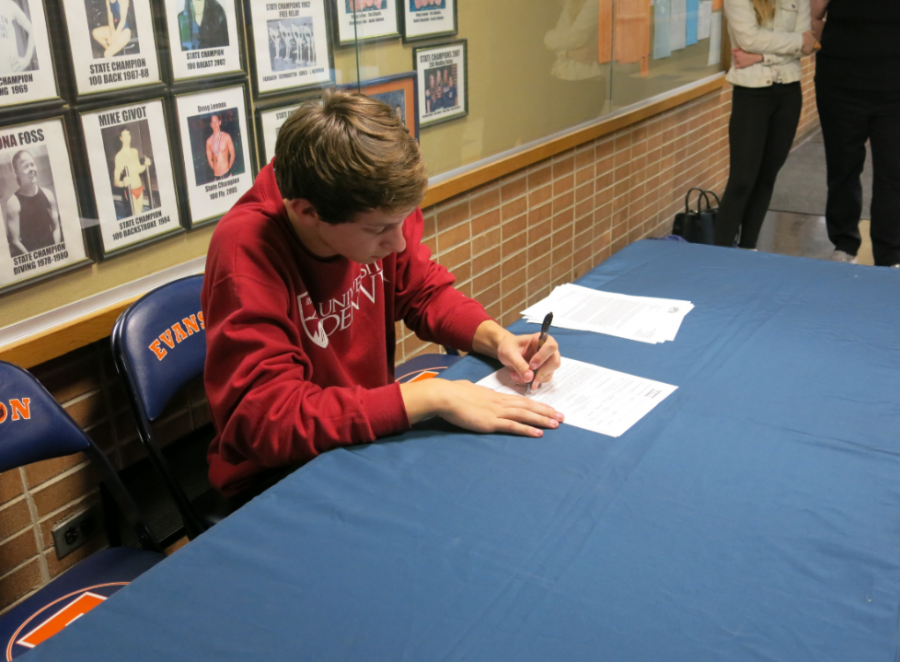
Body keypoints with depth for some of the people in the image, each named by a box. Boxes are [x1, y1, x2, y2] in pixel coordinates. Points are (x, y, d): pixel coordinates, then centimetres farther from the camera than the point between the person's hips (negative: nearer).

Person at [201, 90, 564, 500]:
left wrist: (497, 338, -12)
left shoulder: (379, 213, -11)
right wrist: (430, 398, -35)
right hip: (278, 474, -6)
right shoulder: (246, 248, -28)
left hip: (372, 431, 6)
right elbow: (268, 420, -33)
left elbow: (426, 293, 7)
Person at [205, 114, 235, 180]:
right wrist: (214, 169, 6)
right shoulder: (209, 141, 1)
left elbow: (232, 155, 3)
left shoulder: (226, 137, -3)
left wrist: (228, 167, 6)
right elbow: (209, 159, 11)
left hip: (227, 173, -1)